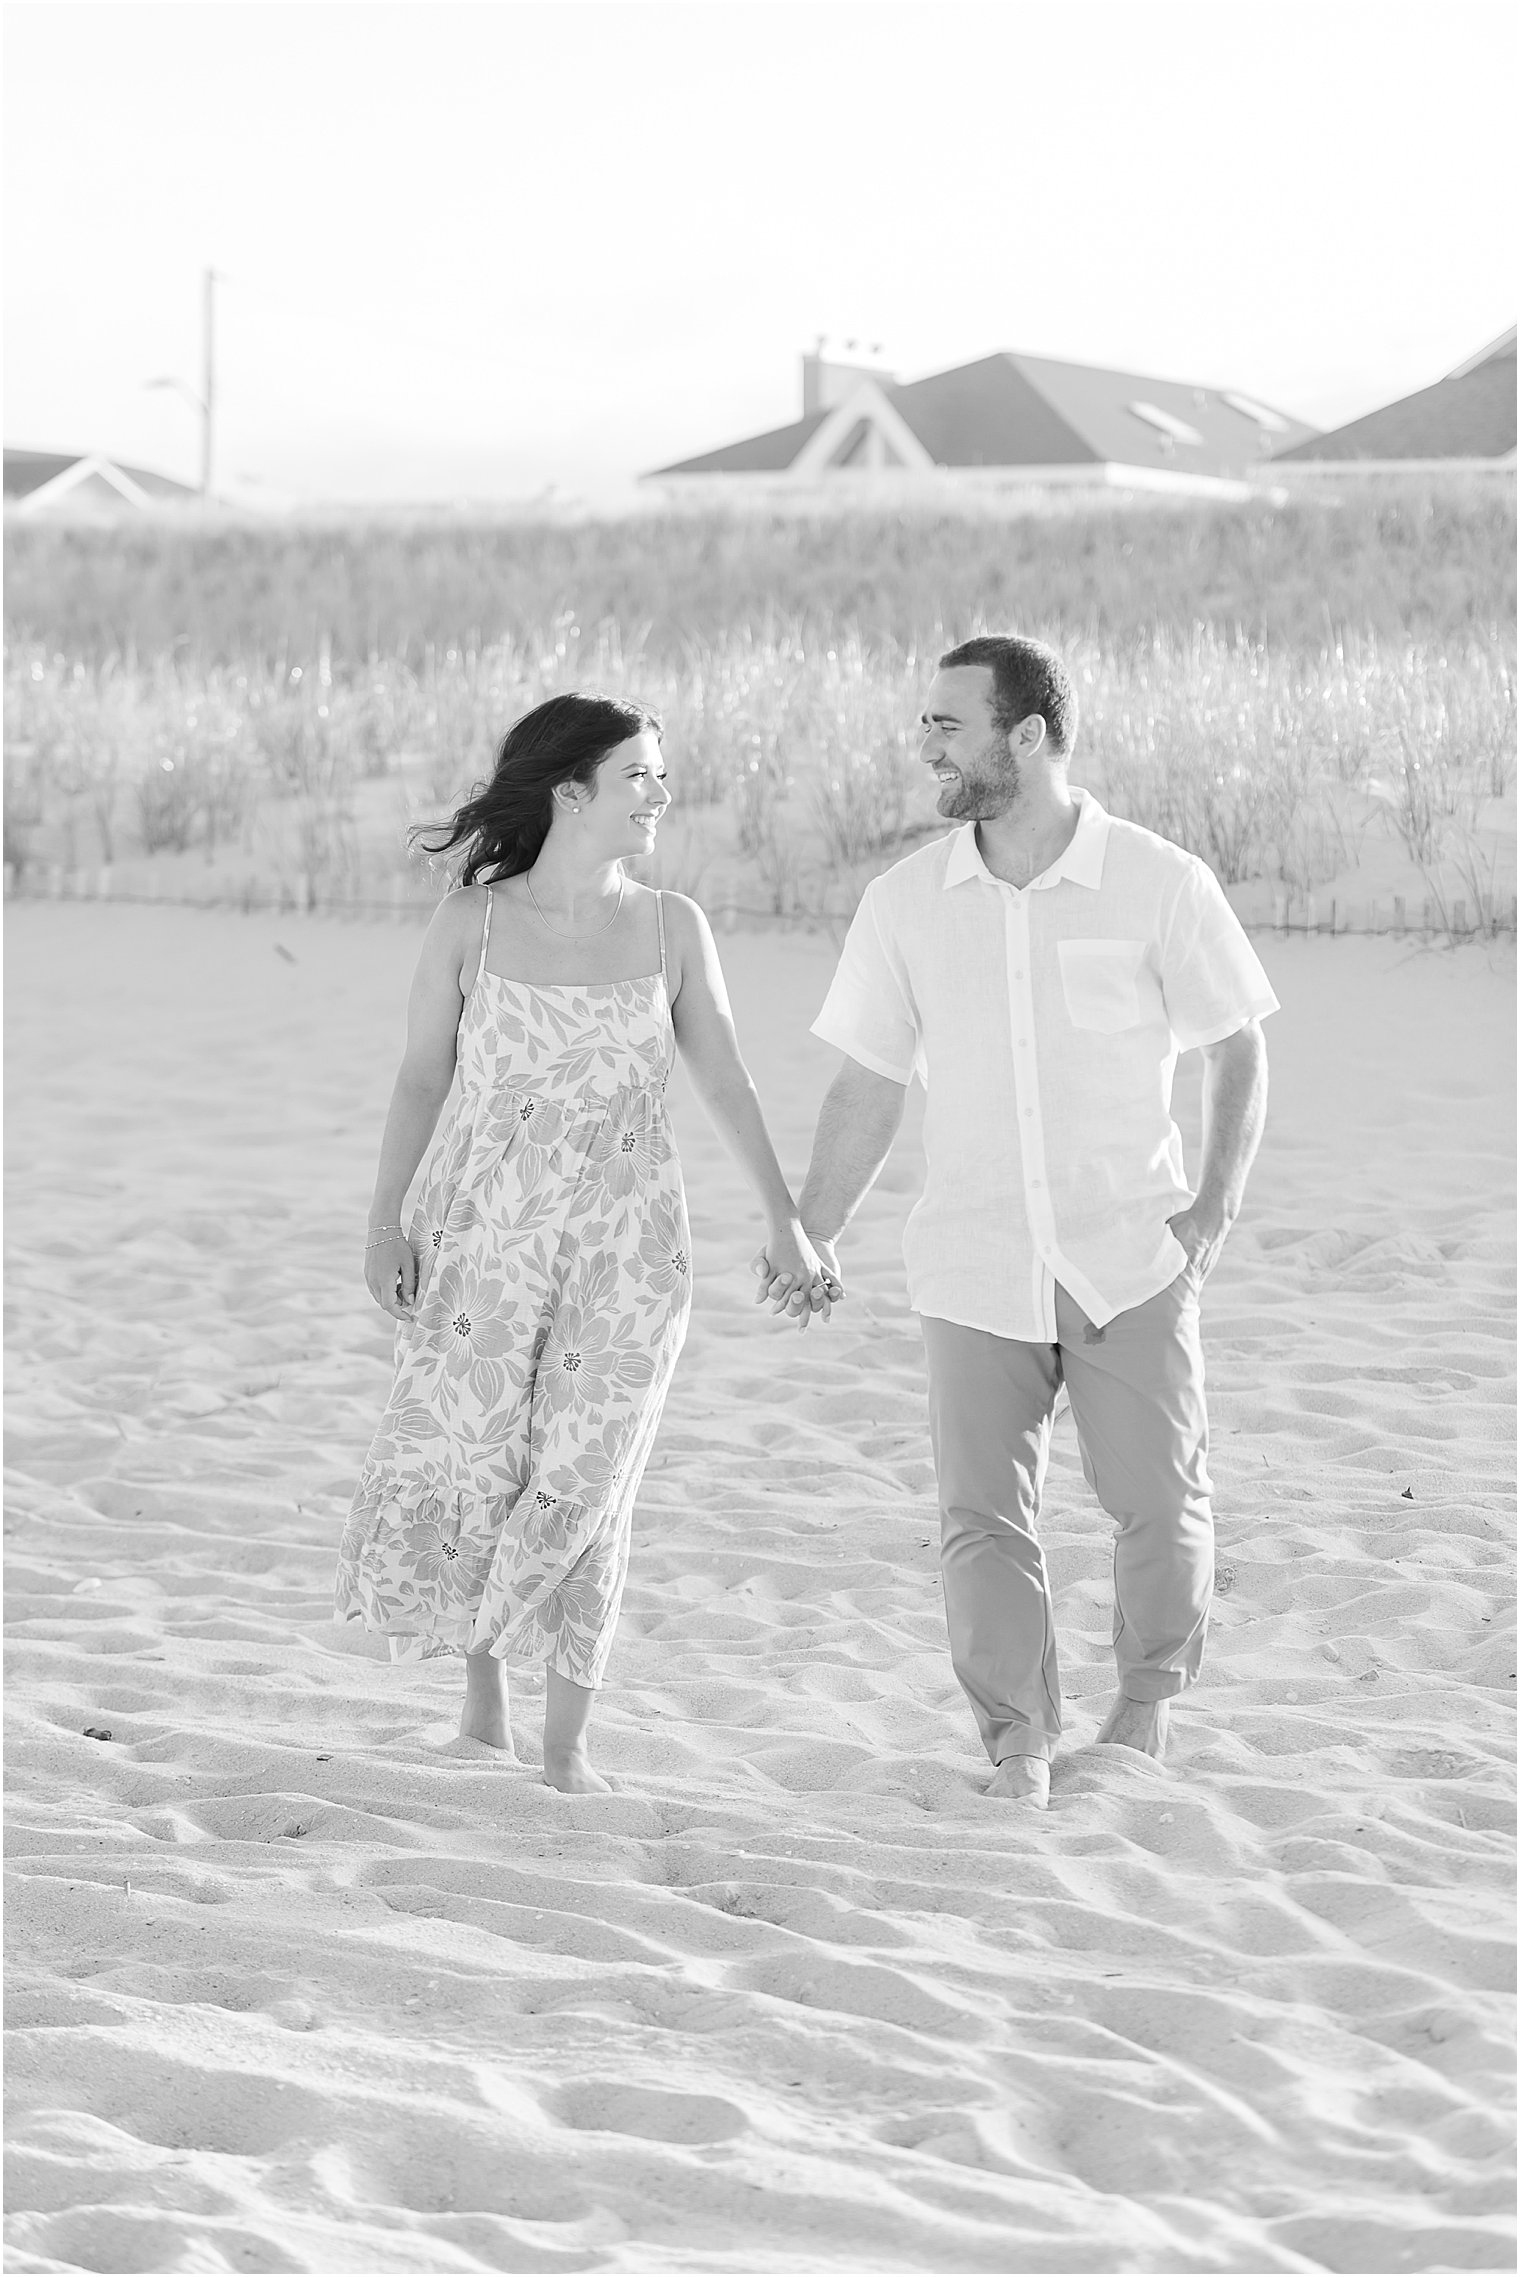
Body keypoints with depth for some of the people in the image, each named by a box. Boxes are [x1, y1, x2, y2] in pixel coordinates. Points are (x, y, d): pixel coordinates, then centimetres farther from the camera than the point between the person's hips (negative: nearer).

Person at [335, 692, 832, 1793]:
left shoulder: (672, 926, 2)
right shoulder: (471, 923, -1)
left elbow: (726, 1081, 5)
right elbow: (422, 1077, 4)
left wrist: (786, 1218, 0)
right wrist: (385, 1219, -2)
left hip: (627, 1242, 1)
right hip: (486, 1227, -1)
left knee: (583, 1481, -1)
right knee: (466, 1460, -2)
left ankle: (568, 1743, 10)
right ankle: (483, 1684, 23)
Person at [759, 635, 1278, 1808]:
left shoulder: (1160, 883, -6)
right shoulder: (907, 901, 1)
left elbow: (1239, 1052, 3)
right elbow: (869, 1083, 8)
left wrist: (1218, 1208, -7)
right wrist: (812, 1236, 0)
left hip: (1131, 1258, -2)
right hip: (976, 1266, 2)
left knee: (1159, 1502, 2)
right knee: (983, 1521, -2)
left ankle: (1147, 1703, 28)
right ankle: (1020, 1748, 14)